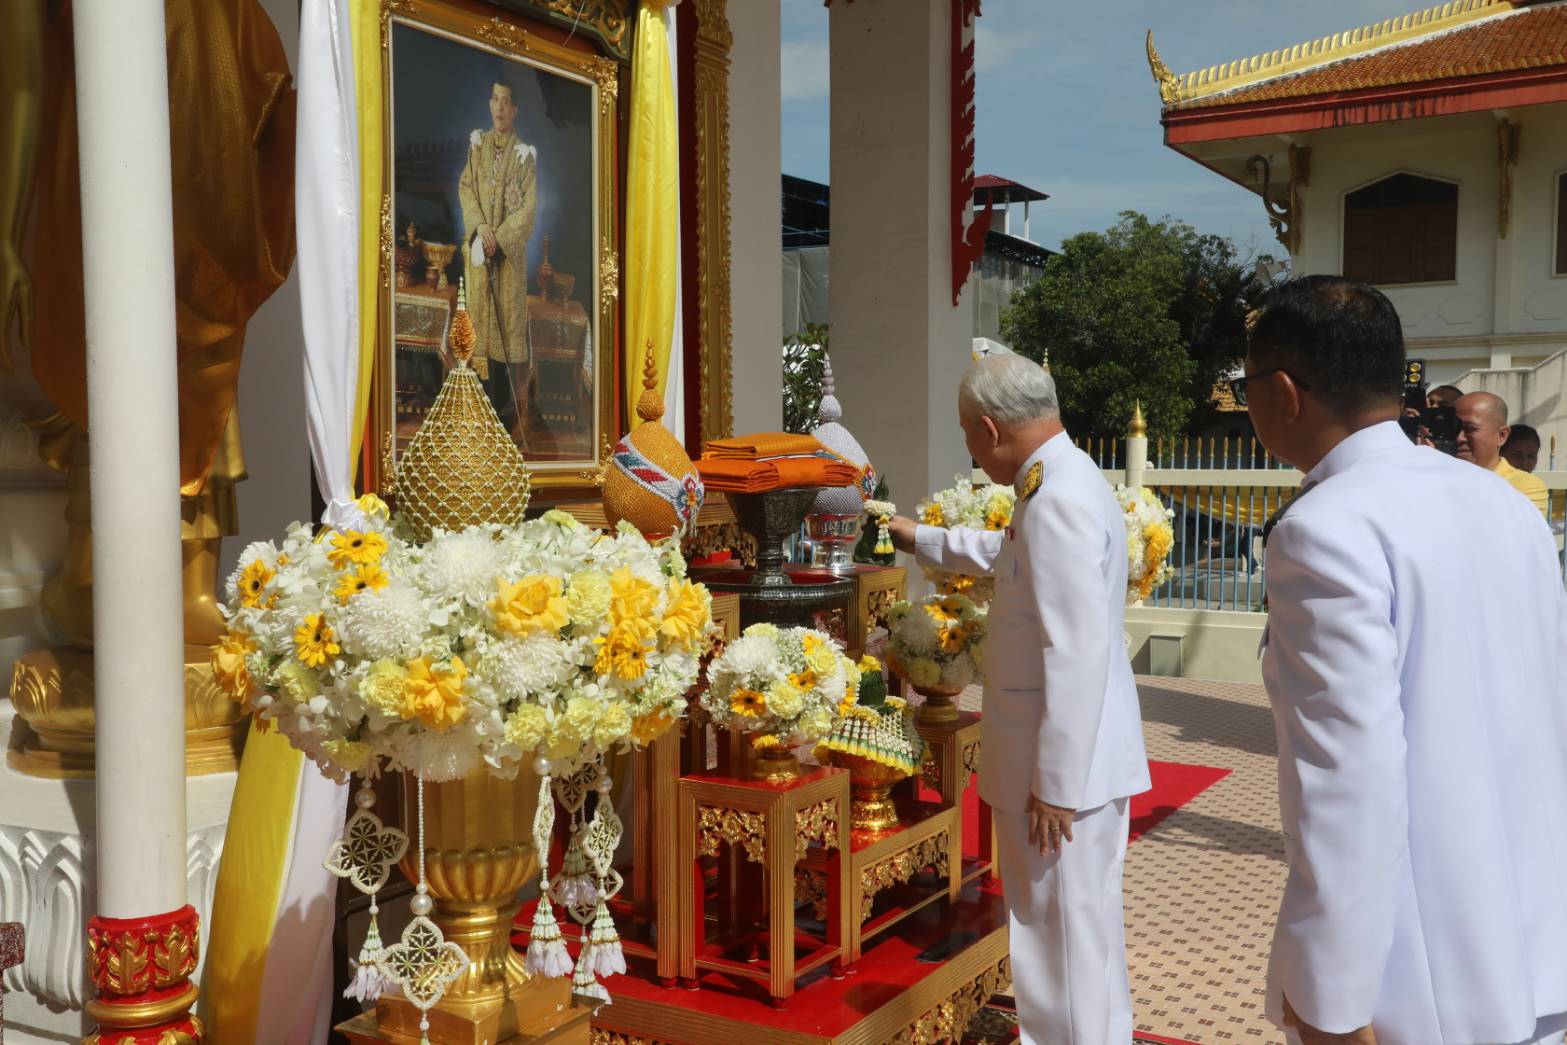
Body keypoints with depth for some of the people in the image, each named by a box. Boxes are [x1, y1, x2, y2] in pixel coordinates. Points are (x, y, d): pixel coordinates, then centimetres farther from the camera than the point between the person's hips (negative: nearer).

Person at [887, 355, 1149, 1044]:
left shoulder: (1060, 501, -23)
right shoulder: (1060, 486, 10)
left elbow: (1077, 658, -26)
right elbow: (1006, 553, 32)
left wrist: (1055, 783, -22)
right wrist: (920, 539, 41)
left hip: (1066, 766, -10)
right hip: (1064, 756, 10)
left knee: (1068, 933, 3)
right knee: (1076, 926, 21)